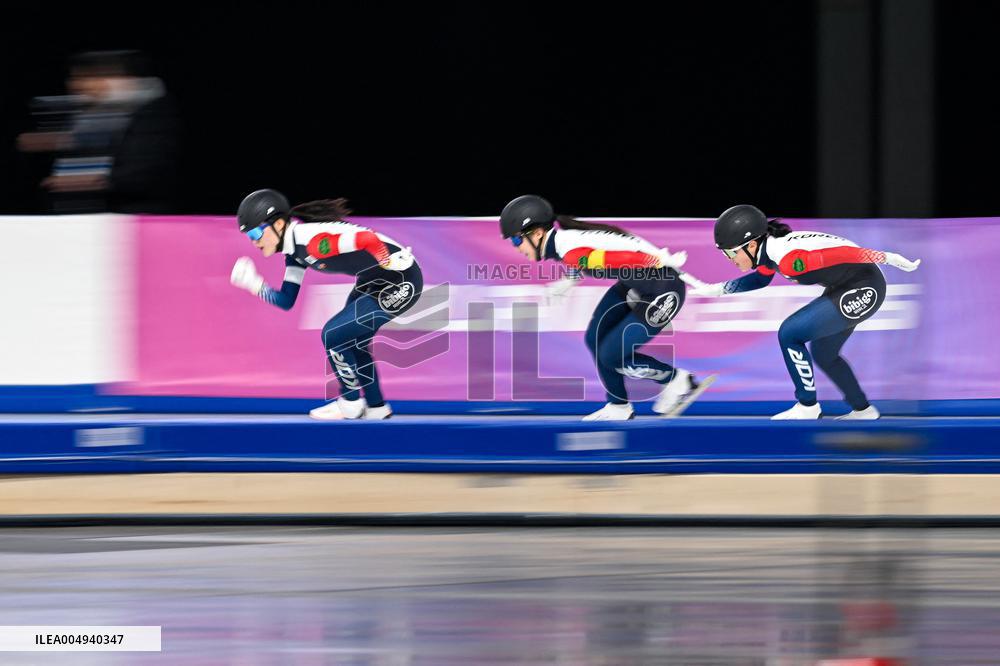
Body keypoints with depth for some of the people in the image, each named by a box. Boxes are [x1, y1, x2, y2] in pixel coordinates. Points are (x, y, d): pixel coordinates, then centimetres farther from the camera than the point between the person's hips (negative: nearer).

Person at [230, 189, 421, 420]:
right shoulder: (295, 249, 5)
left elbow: (368, 240, -33)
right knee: (351, 340, 19)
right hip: (374, 280, 10)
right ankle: (376, 408, 33)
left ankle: (351, 405, 13)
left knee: (334, 335, -5)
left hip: (400, 283, -10)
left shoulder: (311, 239, -25)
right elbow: (286, 301, 10)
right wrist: (254, 285, -2)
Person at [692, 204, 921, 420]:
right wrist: (719, 289, 19)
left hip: (864, 290, -10)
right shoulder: (768, 249, 0)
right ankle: (863, 410, 37)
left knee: (789, 334, -11)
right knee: (823, 353, 22)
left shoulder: (789, 259, -28)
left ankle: (808, 406, 3)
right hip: (845, 288, 10)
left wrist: (889, 258, -21)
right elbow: (761, 278, 23)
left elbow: (844, 253, -26)